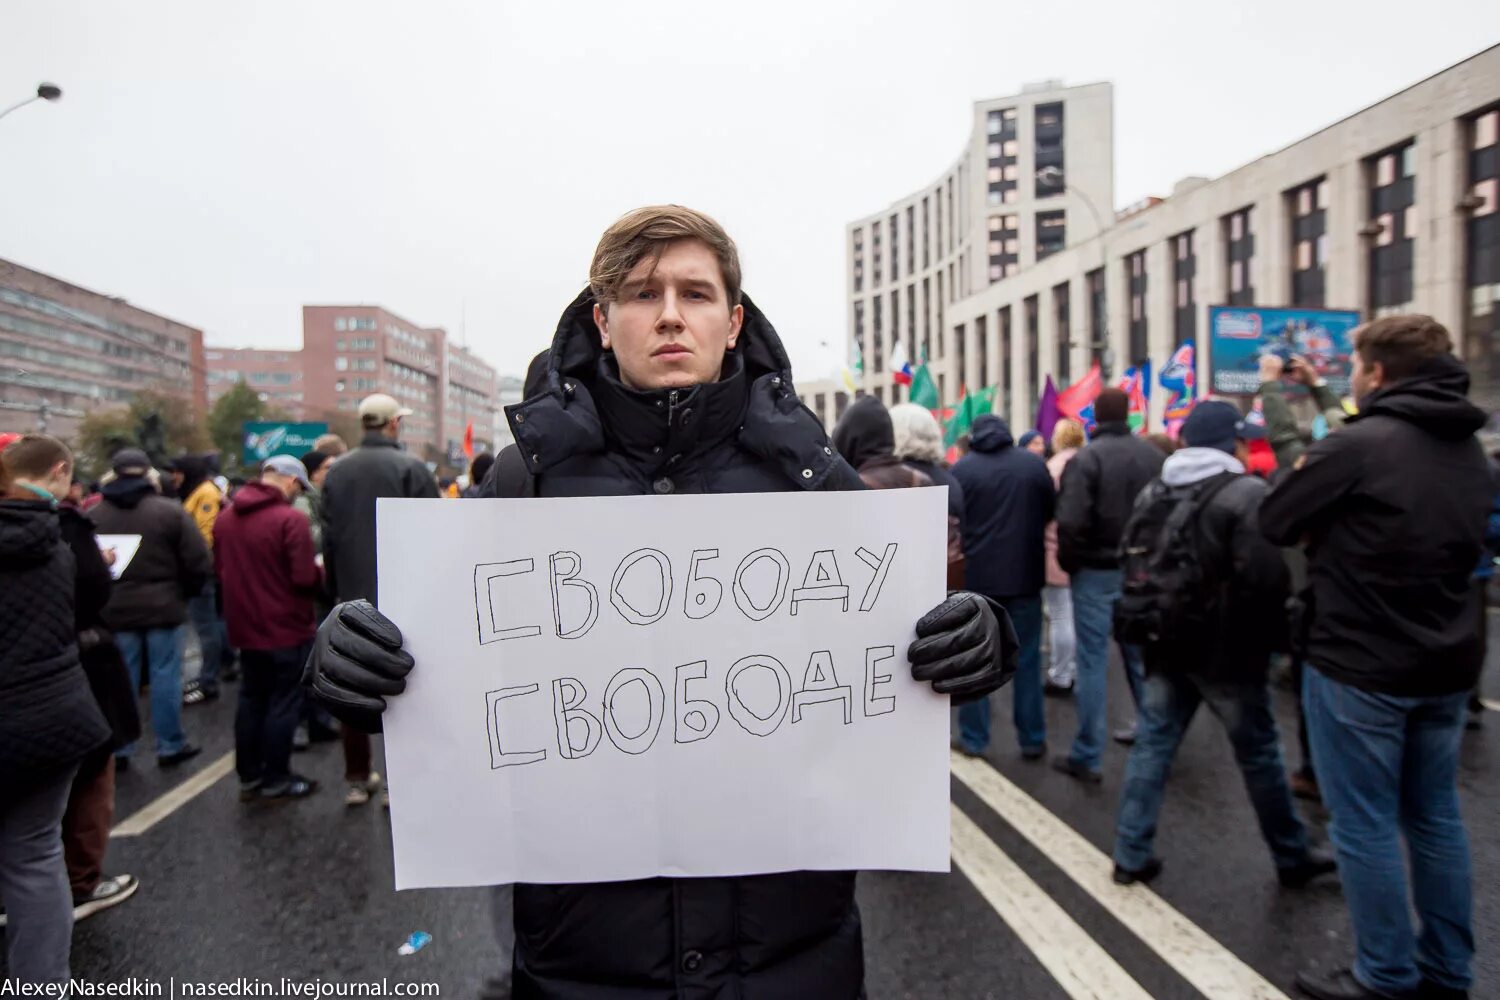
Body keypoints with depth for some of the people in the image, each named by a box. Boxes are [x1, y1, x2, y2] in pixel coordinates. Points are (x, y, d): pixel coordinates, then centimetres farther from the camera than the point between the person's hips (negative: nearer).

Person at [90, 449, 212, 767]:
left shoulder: (95, 515, 0)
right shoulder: (170, 511, -10)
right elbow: (199, 563, -11)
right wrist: (185, 593, 6)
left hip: (115, 609, 3)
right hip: (162, 606, -3)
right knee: (165, 676, 5)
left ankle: (118, 750, 17)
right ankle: (170, 745, 12)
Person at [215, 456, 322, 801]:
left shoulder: (225, 518, 3)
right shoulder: (290, 519, -20)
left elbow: (221, 570, 14)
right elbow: (305, 577, -22)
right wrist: (320, 571, -2)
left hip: (245, 628, 7)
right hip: (286, 629, -7)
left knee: (251, 700, 16)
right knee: (284, 702, 5)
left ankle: (249, 776, 25)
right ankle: (276, 779, 13)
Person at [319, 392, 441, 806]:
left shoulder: (337, 471, 6)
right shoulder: (410, 467, -10)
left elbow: (328, 535, 10)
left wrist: (335, 588, 17)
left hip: (353, 596, 5)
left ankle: (356, 778, 21)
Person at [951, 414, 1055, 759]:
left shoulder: (961, 469, -5)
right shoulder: (1035, 463, 0)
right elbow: (1051, 513, 11)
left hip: (975, 575, -1)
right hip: (1024, 574, 1)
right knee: (1027, 658, 11)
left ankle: (973, 739, 14)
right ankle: (1032, 739, 17)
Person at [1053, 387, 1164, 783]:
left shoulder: (1085, 458, -14)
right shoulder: (1155, 455, 3)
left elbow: (1071, 521, -20)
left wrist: (1068, 563, -4)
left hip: (1096, 572, -5)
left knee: (1092, 662, 0)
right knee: (1142, 659, 16)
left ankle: (1087, 757, 5)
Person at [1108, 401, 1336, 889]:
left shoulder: (1153, 493, 8)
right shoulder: (1247, 494, -14)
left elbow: (1134, 563, 13)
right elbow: (1266, 578, -21)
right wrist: (1270, 637, -6)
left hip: (1166, 644, 6)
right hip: (1225, 649, -5)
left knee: (1153, 744, 9)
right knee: (1259, 753, 12)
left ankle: (1131, 855, 13)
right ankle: (1292, 857, 31)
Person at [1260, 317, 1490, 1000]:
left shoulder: (1358, 444, -18)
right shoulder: (1471, 452, 9)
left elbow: (1275, 523, -10)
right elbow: (1463, 542, 19)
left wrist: (1327, 518, 10)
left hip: (1360, 665, -8)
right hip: (1446, 663, 8)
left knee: (1365, 824, 5)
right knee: (1435, 816, 18)